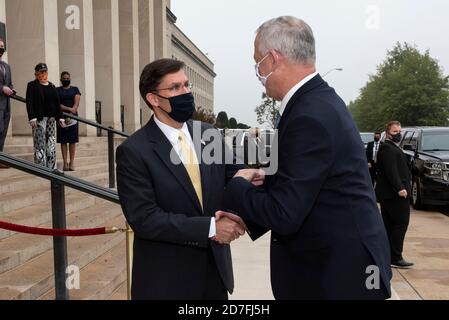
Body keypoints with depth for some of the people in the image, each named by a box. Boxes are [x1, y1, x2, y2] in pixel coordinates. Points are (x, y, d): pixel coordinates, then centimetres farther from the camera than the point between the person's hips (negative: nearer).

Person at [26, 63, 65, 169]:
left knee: (52, 143, 5)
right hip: (39, 118, -5)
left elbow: (57, 103, 17)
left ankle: (51, 167, 9)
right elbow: (29, 102, -8)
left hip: (51, 118, 5)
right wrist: (32, 118, -18)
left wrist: (60, 117, 9)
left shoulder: (52, 86, 17)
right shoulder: (32, 85, 1)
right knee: (40, 143, -6)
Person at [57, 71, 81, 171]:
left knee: (72, 141, 0)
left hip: (73, 118, 1)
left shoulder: (75, 89, 10)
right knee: (63, 141, 1)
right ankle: (65, 163, 4)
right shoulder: (57, 90, 6)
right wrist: (69, 109, -19)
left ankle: (72, 163, 4)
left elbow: (76, 103, -2)